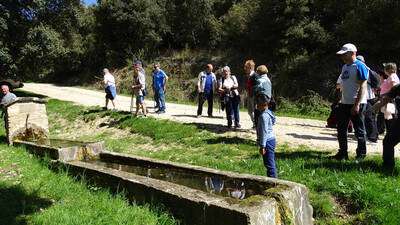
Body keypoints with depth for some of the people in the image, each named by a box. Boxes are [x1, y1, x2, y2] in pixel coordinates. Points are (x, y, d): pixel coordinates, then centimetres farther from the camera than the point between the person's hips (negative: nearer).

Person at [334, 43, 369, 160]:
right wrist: (341, 100, 15)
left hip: (356, 104, -9)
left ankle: (361, 155, 14)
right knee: (341, 129, 12)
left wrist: (357, 105, -22)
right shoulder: (345, 67, 14)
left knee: (359, 131, 2)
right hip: (344, 103, 9)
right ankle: (343, 153, 23)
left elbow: (363, 87, -17)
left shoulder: (359, 66, -12)